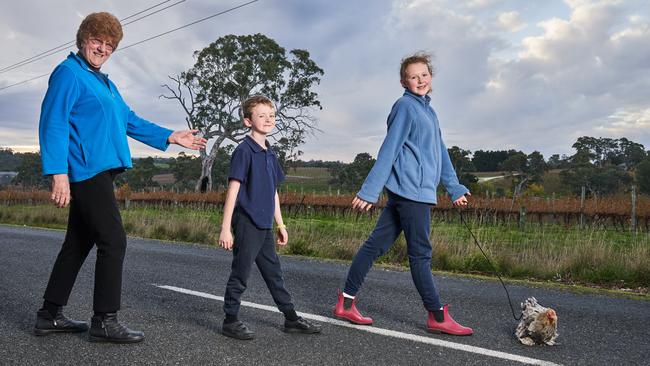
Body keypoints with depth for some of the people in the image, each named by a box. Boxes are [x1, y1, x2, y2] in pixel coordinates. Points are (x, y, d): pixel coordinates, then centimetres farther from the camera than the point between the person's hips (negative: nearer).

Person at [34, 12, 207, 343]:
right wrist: (59, 172, -22)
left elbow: (130, 121, 26)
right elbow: (53, 123, -14)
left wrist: (170, 137, 21)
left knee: (78, 244, 13)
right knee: (113, 241, -8)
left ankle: (50, 315, 23)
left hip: (96, 174, 9)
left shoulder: (105, 84, 22)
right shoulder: (69, 73, -5)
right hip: (87, 171, -9)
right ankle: (104, 320, 0)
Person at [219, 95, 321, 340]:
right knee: (240, 274, 2)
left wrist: (280, 224, 18)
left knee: (274, 272, 15)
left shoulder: (270, 153, 13)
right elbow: (233, 189, -15)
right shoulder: (244, 151, -11)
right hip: (247, 223, -8)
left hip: (264, 225, 8)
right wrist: (225, 228, -18)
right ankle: (230, 321, 17)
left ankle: (290, 318, 25)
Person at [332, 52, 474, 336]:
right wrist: (369, 191, -15)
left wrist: (455, 188, 23)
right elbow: (389, 150, -13)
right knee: (420, 253, 1)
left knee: (376, 244, 9)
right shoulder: (406, 106, -6)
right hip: (412, 190, -8)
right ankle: (437, 316, 13)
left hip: (410, 192, 8)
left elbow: (440, 153, 24)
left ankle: (346, 303, 16)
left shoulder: (428, 110, 21)